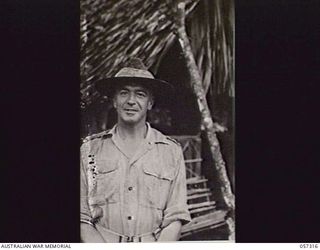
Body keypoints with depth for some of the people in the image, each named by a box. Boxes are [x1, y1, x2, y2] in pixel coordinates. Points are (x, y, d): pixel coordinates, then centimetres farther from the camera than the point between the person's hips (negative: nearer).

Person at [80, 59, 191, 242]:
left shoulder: (172, 151, 7)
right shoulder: (90, 149, 7)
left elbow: (175, 220, 5)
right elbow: (83, 220, 5)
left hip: (155, 244, 0)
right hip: (101, 243, 0)